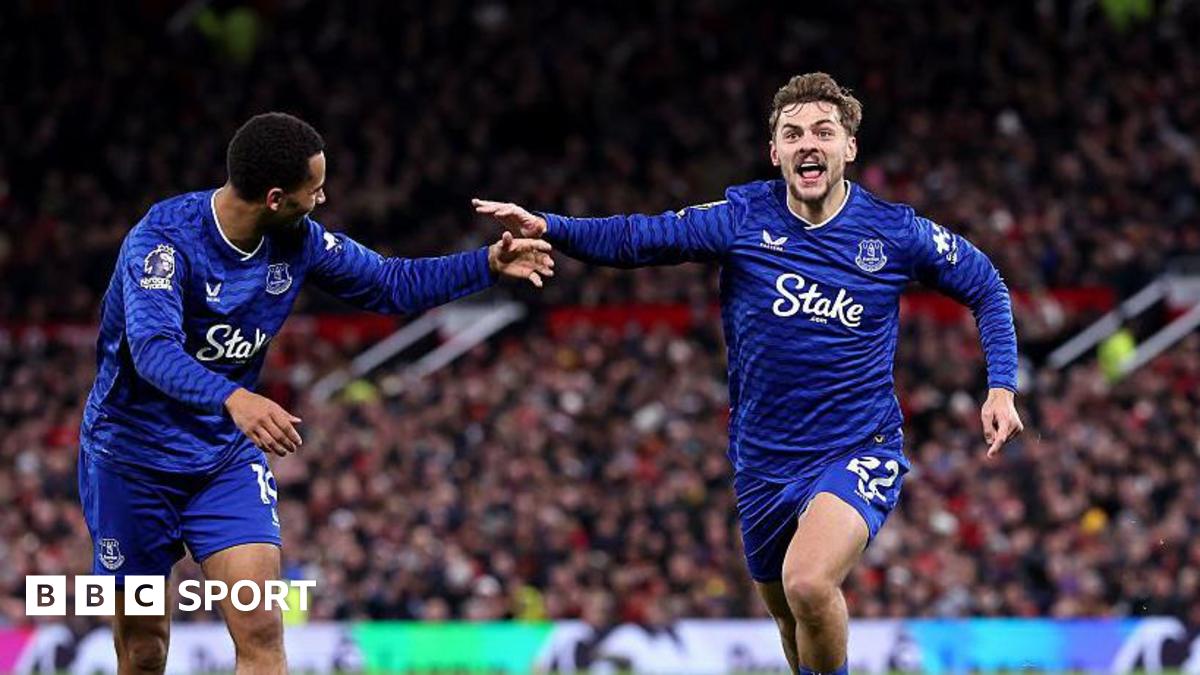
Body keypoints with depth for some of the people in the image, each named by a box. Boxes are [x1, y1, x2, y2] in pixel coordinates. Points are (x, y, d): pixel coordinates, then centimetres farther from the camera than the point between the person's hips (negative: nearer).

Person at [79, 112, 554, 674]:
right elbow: (153, 348, -39)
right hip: (133, 454, -4)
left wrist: (490, 264, -3)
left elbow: (391, 284, 9)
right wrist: (233, 399, -56)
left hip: (228, 458, 4)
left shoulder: (298, 241, -5)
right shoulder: (165, 237, -24)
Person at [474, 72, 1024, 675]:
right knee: (787, 614, 17)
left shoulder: (894, 231, -7)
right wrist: (547, 228, -22)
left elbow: (985, 287, 7)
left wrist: (1001, 387, -3)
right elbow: (636, 238, -7)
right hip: (764, 461, 4)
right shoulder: (743, 219, -6)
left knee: (808, 583, -30)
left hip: (859, 451, -4)